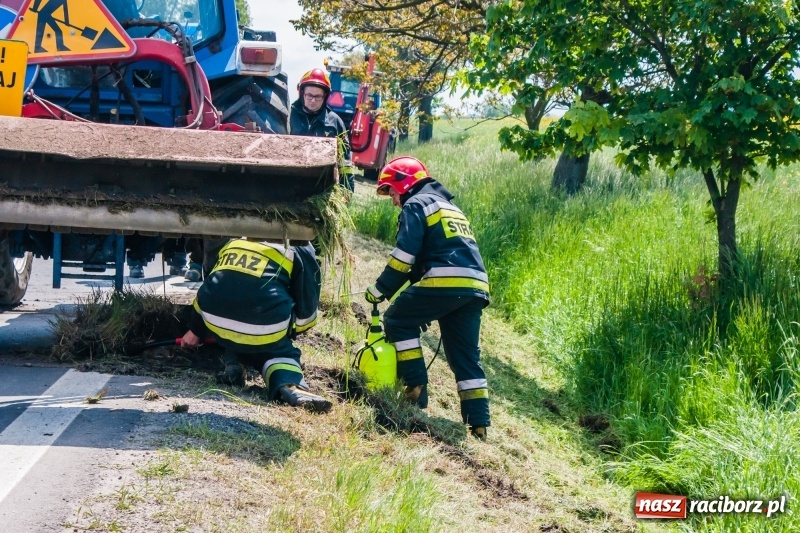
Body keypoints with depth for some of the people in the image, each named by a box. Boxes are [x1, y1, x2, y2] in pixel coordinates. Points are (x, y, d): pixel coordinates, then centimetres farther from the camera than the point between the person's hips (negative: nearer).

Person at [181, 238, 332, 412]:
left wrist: (195, 330, 47)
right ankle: (289, 385, -11)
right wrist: (291, 331, 36)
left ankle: (232, 366, 10)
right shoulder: (300, 252, 16)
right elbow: (307, 309, 16)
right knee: (282, 353, 19)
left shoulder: (235, 242, 30)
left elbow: (208, 291, 37)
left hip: (215, 323, 5)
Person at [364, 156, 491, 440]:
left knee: (398, 321, 11)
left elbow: (404, 255, -5)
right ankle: (479, 423, 5)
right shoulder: (450, 207, 32)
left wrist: (378, 291, 4)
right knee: (466, 356, 11)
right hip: (476, 287, 8)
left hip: (445, 281, -8)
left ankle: (416, 387, 4)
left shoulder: (416, 205, 5)